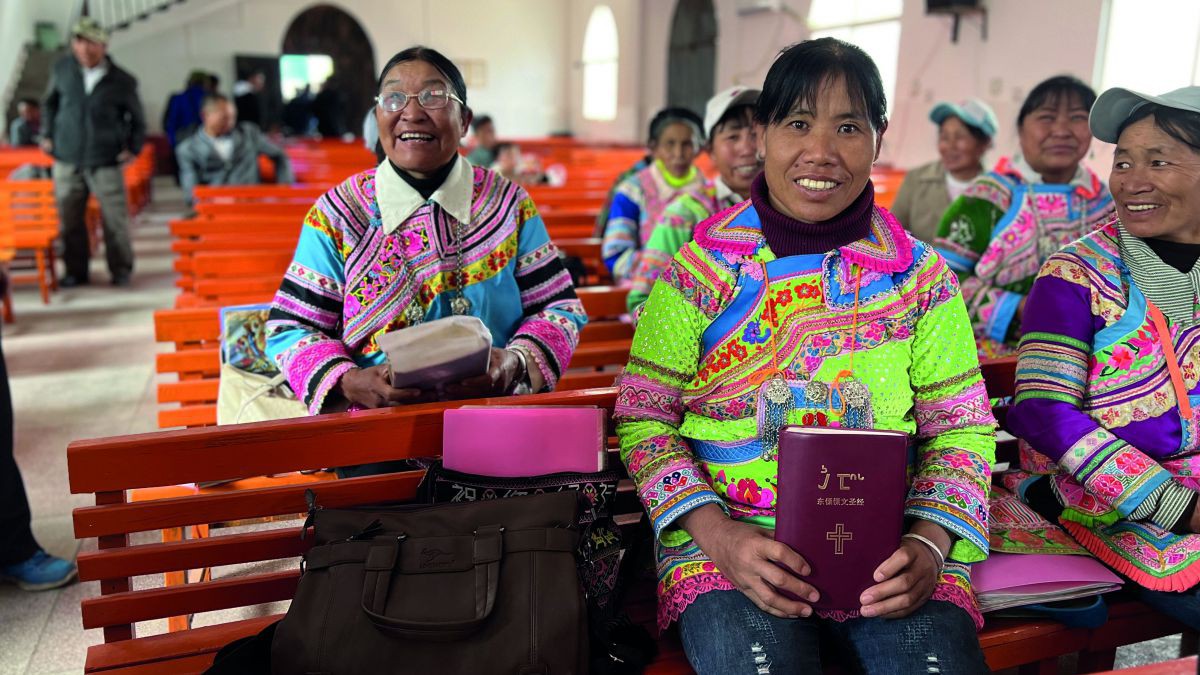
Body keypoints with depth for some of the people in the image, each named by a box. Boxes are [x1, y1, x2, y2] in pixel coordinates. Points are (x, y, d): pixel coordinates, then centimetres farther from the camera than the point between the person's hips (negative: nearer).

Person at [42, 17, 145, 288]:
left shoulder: (122, 81, -4)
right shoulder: (62, 69, 2)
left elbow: (137, 118, 9)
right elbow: (50, 103, 19)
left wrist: (133, 148, 0)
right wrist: (49, 135, 12)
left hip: (106, 161, -2)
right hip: (67, 159, 3)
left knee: (115, 219, 0)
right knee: (69, 219, 8)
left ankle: (121, 270, 16)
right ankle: (75, 271, 21)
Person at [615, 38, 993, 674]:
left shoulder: (920, 274, 6)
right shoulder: (702, 266, 1)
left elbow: (961, 426, 8)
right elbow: (643, 418, 0)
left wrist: (928, 543, -10)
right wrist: (716, 534, -14)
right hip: (727, 538, -1)